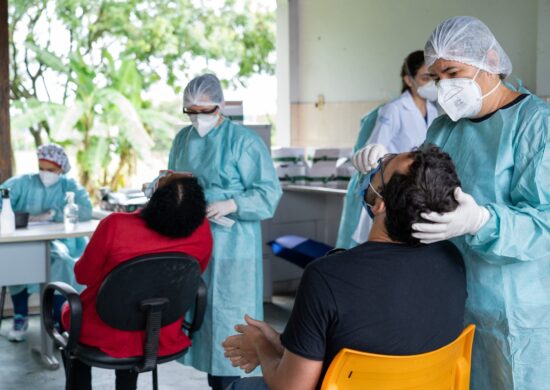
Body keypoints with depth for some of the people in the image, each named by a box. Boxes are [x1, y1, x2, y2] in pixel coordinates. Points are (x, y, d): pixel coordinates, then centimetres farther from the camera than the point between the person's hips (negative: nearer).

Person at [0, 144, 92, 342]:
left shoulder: (70, 187, 9)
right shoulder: (23, 182, 11)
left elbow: (86, 211, -10)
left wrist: (52, 214, -17)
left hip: (59, 241, -1)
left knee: (59, 257, -34)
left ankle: (56, 322, -26)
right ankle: (20, 318, -17)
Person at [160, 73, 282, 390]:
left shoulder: (243, 140, -10)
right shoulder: (183, 138, 10)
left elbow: (269, 192, -12)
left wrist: (230, 205, -24)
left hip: (229, 245, -6)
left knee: (225, 314, -2)